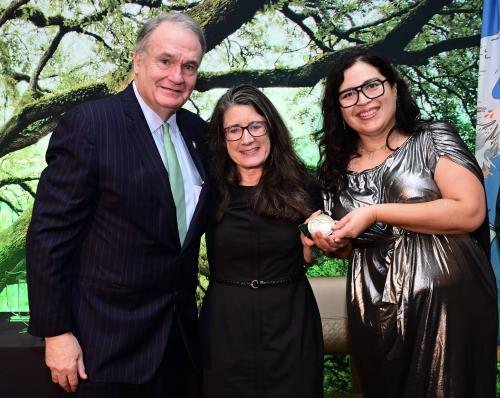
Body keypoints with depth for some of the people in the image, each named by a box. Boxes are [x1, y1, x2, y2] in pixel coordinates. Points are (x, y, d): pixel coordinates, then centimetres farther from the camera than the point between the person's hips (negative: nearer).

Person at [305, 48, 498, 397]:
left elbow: (471, 212, -18)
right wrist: (330, 242, -5)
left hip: (447, 302, -3)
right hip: (375, 315, 4)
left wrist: (376, 213, -17)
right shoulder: (336, 168, 7)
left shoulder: (433, 139, -4)